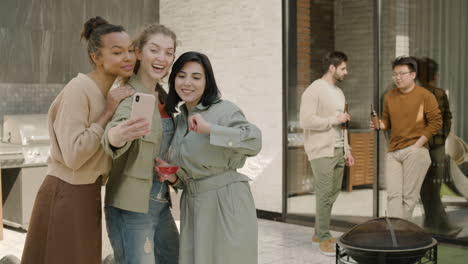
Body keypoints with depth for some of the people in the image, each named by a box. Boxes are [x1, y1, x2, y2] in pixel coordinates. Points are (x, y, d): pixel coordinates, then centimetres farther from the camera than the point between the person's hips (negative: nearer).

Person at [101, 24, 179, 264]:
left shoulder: (163, 96, 8)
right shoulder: (129, 94, -15)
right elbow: (115, 129, -38)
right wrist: (117, 135, -59)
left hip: (160, 205, 8)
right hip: (130, 208, -8)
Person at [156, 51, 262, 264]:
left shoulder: (224, 110, -9)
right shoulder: (180, 119, 13)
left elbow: (254, 142, -26)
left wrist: (209, 128, -28)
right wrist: (173, 177, 1)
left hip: (226, 202, -6)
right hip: (193, 207, 6)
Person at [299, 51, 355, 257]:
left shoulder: (339, 92, 17)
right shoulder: (314, 90, -10)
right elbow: (305, 121, -20)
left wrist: (347, 149, 16)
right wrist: (334, 120, -14)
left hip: (338, 150, 8)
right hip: (322, 151, -8)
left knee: (333, 192, 9)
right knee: (324, 193, -7)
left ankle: (319, 233, 21)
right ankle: (324, 238, 1)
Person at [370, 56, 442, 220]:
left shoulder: (425, 96, -2)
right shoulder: (389, 97, 12)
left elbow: (436, 122, -3)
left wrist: (418, 144, -9)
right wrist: (379, 125, -4)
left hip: (415, 151, -4)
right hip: (393, 152, 4)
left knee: (409, 196, -1)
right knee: (393, 194, -5)